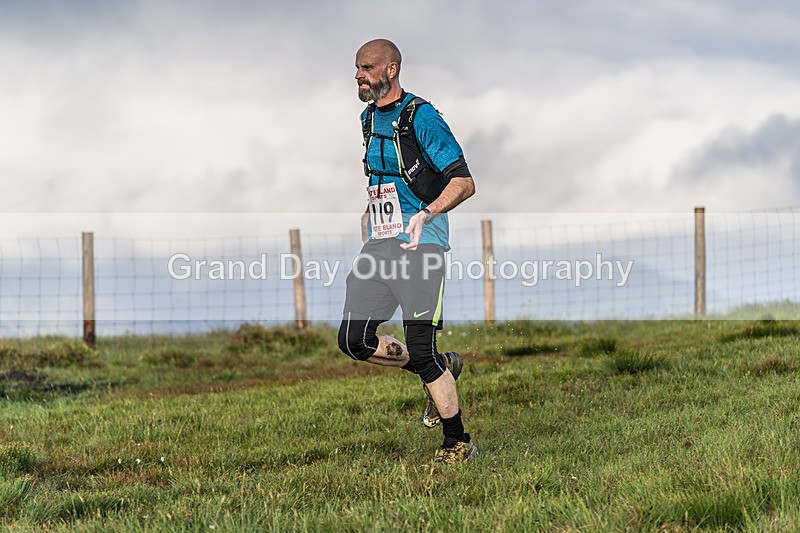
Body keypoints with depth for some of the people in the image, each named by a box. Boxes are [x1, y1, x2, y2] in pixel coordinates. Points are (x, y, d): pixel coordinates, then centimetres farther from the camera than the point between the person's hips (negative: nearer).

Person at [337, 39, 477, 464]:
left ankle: (459, 444, 2)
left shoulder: (421, 117, -9)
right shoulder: (369, 118, 16)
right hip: (378, 244, 8)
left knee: (421, 350, -11)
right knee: (354, 340, -2)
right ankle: (441, 368, 19)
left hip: (420, 242, -8)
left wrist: (426, 213, -29)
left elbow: (464, 182, -14)